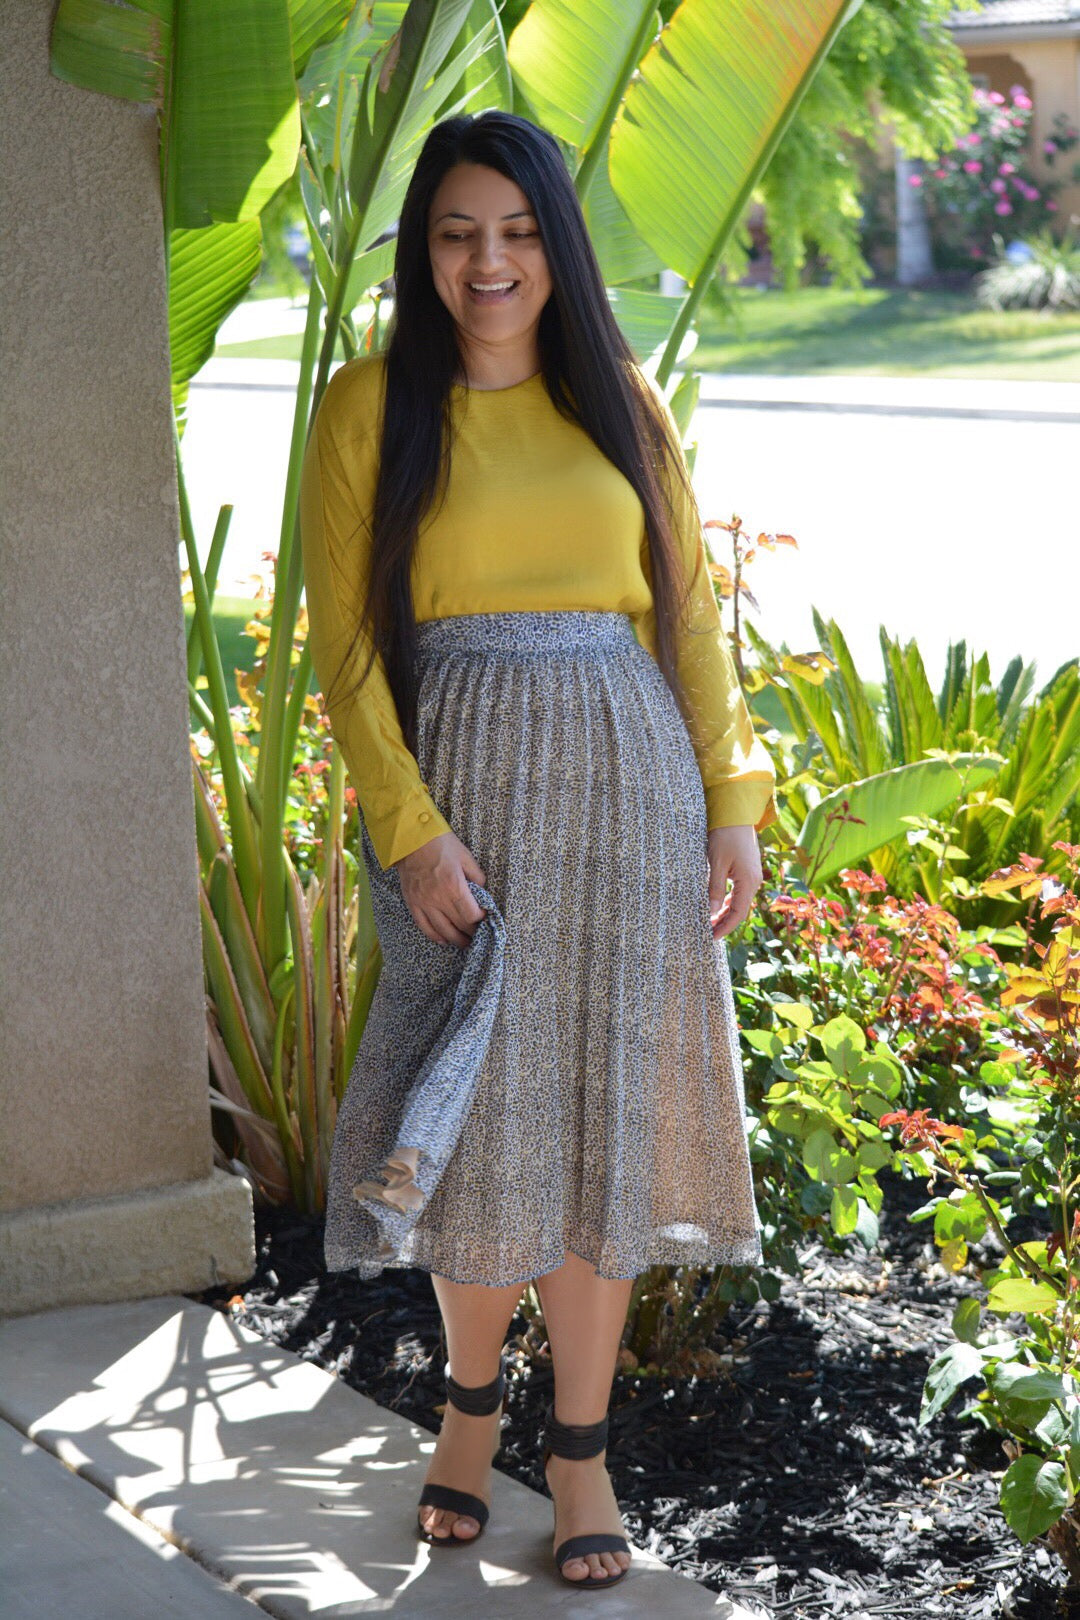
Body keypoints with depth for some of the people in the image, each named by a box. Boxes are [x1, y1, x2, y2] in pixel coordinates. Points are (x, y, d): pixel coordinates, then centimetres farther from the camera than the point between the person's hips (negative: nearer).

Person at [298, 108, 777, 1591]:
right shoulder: (369, 409, 1)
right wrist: (411, 830, -11)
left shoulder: (619, 398, 8)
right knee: (476, 1112, 4)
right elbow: (345, 646, -2)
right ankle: (473, 1391, 29)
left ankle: (580, 1445, 16)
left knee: (598, 1113, 4)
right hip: (458, 786, -2)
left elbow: (690, 607, 10)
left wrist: (734, 799, 2)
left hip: (626, 779, 2)